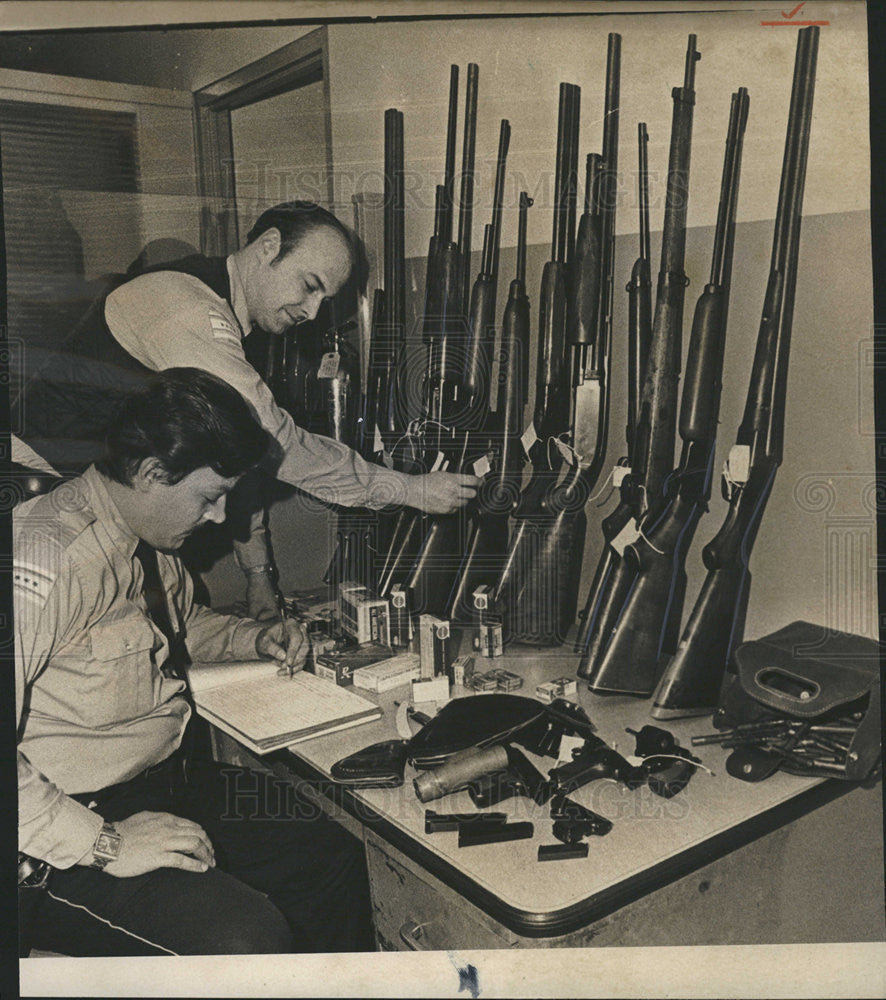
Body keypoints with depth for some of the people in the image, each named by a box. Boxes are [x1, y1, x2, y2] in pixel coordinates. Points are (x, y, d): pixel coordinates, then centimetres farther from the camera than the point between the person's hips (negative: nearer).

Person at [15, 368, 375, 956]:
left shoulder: (150, 542, 4)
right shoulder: (44, 561, -26)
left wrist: (258, 639, 11)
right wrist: (101, 842, -29)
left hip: (164, 778, 9)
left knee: (332, 854, 8)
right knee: (247, 937, -26)